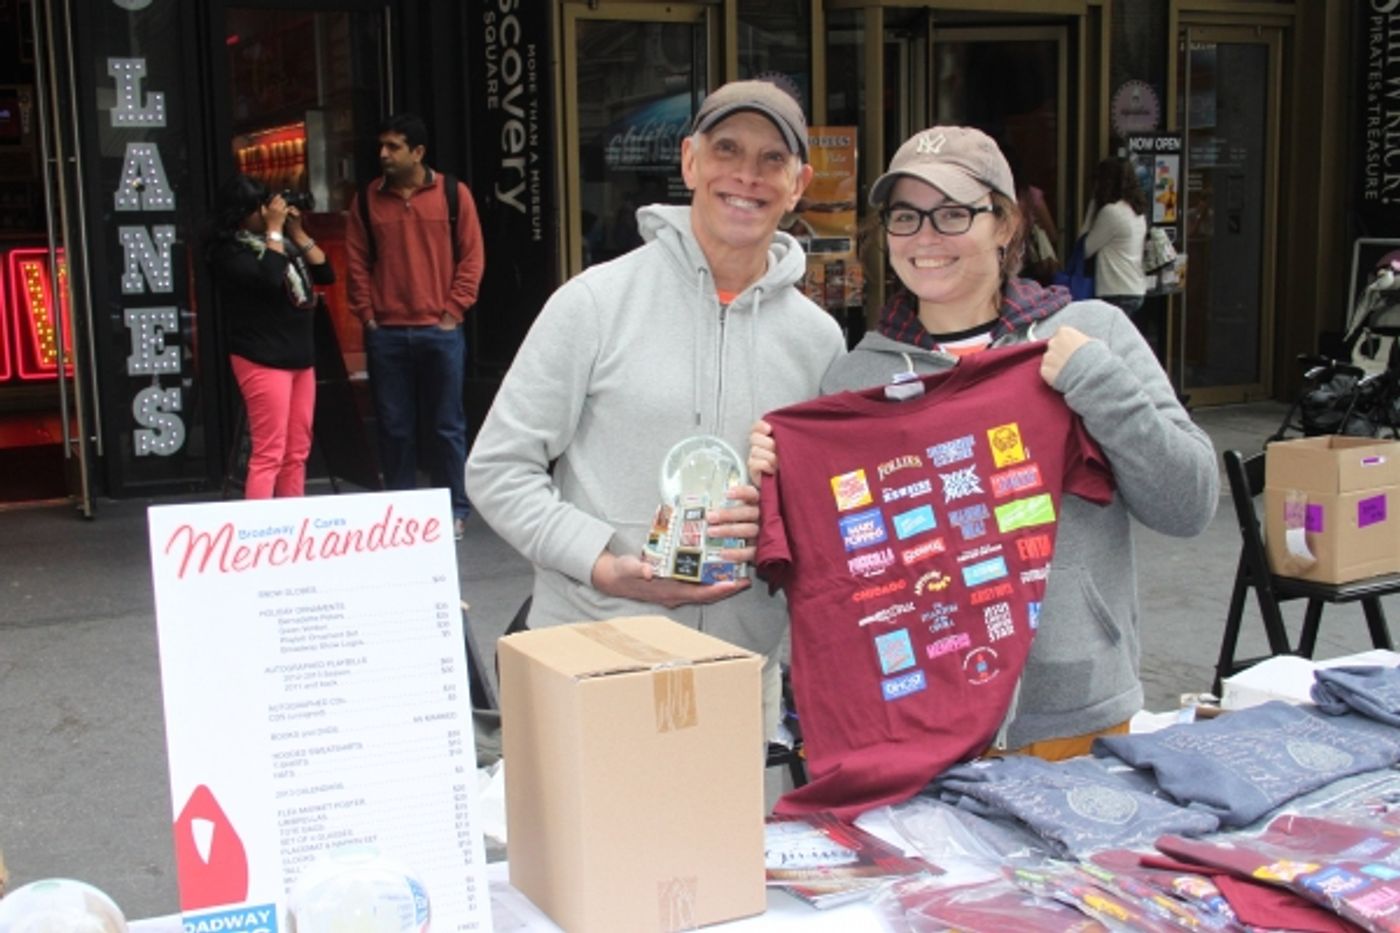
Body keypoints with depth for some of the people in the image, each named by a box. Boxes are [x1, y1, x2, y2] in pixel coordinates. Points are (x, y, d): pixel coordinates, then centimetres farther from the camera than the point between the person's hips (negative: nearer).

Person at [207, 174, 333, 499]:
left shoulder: (283, 240, 12)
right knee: (269, 454, -9)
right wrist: (274, 229, -14)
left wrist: (297, 232, 2)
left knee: (297, 453, 11)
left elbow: (325, 274, 10)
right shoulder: (230, 251, -9)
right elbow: (270, 279, -25)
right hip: (263, 360, -7)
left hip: (301, 356, 7)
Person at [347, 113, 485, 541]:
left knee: (446, 424, 3)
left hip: (440, 331, -2)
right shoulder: (367, 200, 7)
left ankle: (454, 510, 13)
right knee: (394, 426, 6)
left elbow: (471, 257, 1)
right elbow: (357, 261, 8)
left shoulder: (453, 195, 1)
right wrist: (366, 314, 1)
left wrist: (452, 312, -5)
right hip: (385, 333, 2)